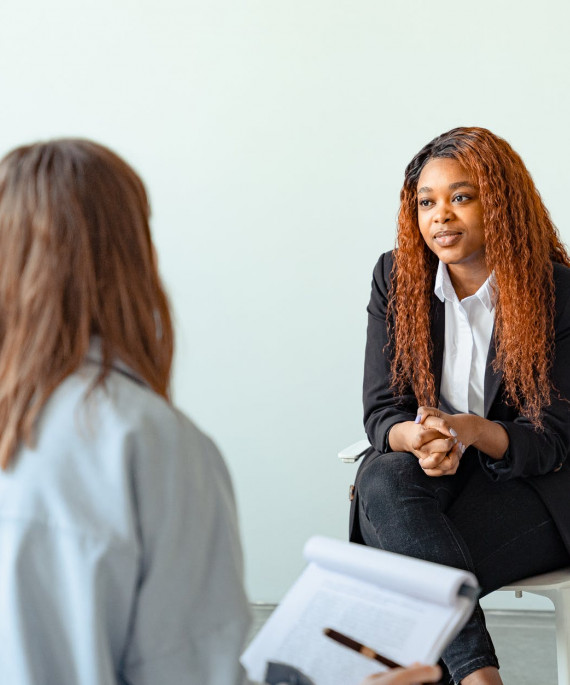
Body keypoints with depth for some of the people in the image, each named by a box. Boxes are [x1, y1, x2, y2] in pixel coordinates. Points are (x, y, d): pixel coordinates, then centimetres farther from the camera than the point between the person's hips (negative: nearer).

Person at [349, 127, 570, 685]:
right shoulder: (396, 278, 0)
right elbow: (380, 409, -2)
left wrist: (471, 430, -32)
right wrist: (417, 438, -28)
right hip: (428, 471, 4)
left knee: (410, 569, -31)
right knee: (379, 482, -33)